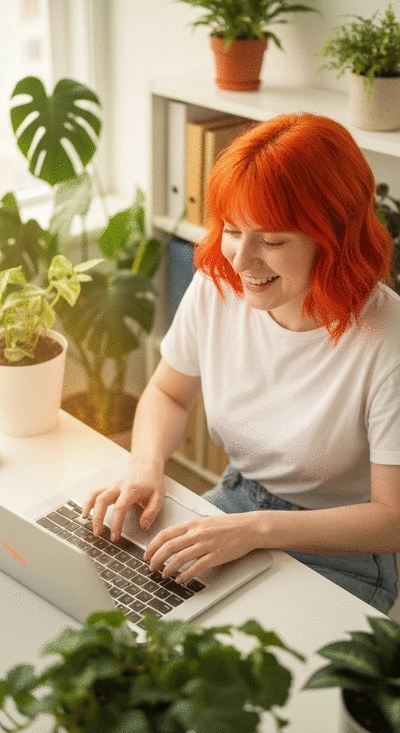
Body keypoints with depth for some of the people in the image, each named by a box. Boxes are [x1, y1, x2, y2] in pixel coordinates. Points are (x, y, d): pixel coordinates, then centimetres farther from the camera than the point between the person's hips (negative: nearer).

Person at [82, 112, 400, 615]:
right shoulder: (216, 285, -10)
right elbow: (167, 393, 8)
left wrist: (256, 528, -29)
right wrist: (146, 465, -12)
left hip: (338, 559, -5)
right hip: (234, 506, 5)